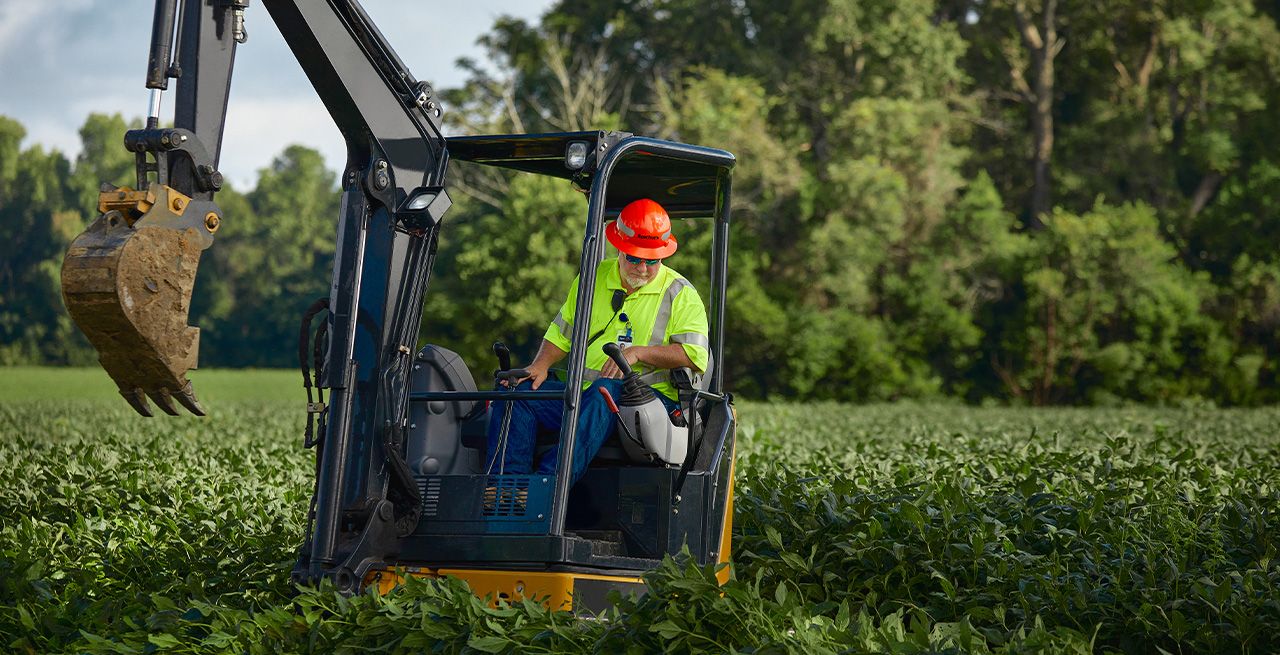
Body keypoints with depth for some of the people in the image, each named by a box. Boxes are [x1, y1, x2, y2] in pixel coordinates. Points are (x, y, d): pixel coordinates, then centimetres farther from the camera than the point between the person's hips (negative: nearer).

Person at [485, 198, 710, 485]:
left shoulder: (681, 294, 5)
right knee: (516, 392, -19)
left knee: (606, 391, -40)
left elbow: (695, 356, -6)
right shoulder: (593, 278, 17)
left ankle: (549, 480, -55)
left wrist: (638, 352, -16)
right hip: (582, 390, 5)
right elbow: (562, 333, 24)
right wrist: (540, 365, 4)